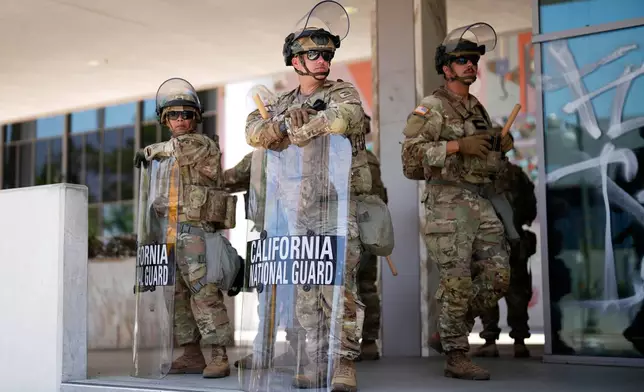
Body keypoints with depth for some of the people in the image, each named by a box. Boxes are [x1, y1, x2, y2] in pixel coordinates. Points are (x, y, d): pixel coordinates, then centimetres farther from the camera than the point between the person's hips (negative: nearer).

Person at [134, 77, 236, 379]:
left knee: (204, 293, -11)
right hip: (170, 233, 9)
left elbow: (178, 147, -25)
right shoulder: (171, 155, 22)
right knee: (178, 296, 9)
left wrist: (149, 150, -8)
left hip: (195, 232, -9)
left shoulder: (204, 145, -3)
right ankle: (192, 356, 15)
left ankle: (218, 357, -8)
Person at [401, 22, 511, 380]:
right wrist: (457, 146, -22)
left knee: (497, 276, 4)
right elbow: (411, 155, -16)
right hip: (449, 203, -7)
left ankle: (453, 325, 23)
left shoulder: (478, 109, 18)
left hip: (482, 202, 7)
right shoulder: (431, 109, -5)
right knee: (458, 283, -6)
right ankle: (457, 358, 4)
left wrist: (501, 146, 3)